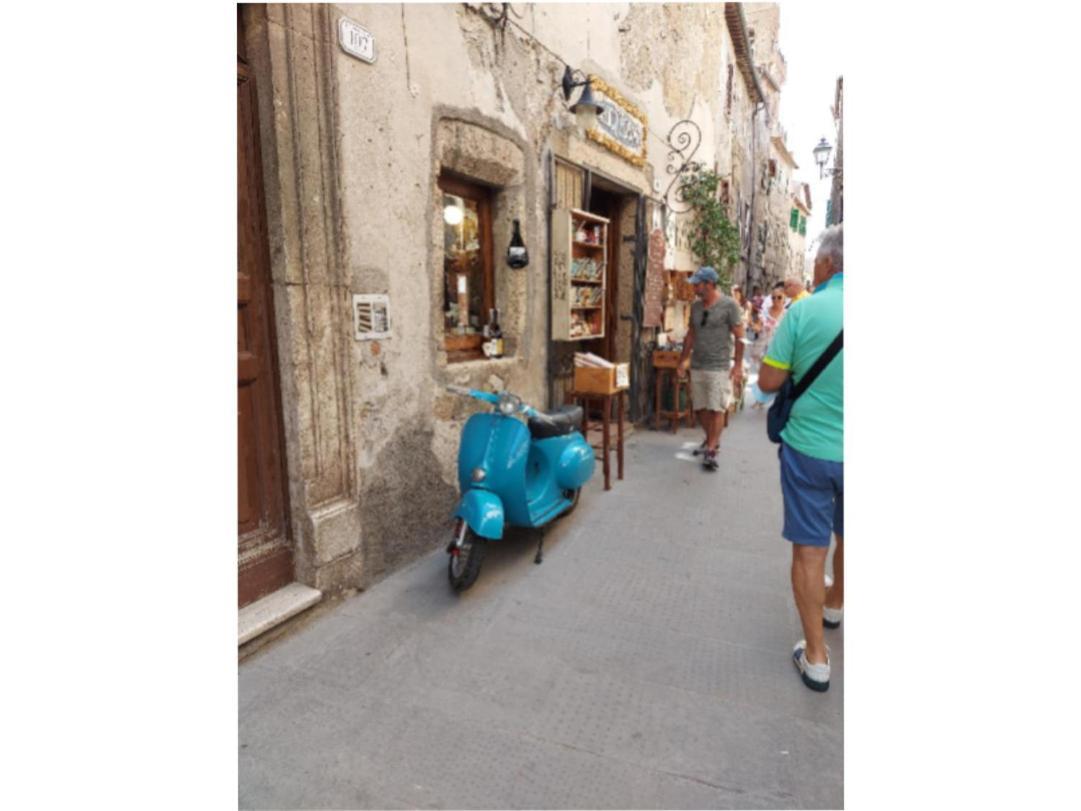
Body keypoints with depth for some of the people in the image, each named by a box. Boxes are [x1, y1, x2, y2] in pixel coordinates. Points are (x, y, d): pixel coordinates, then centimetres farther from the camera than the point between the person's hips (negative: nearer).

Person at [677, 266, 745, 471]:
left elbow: (739, 337, -7)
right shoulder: (695, 305, 8)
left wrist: (738, 365, -12)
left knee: (716, 409, -4)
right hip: (697, 366, 6)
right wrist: (684, 359, 12)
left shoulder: (729, 305, -8)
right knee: (701, 408, 12)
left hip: (718, 367, -6)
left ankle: (711, 451, 2)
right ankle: (711, 440, 31)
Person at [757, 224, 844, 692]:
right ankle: (834, 604, 51)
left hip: (810, 447, -3)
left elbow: (768, 382, -10)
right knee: (844, 539, 25)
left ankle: (816, 657, 15)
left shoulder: (804, 311, -13)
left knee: (809, 548, 7)